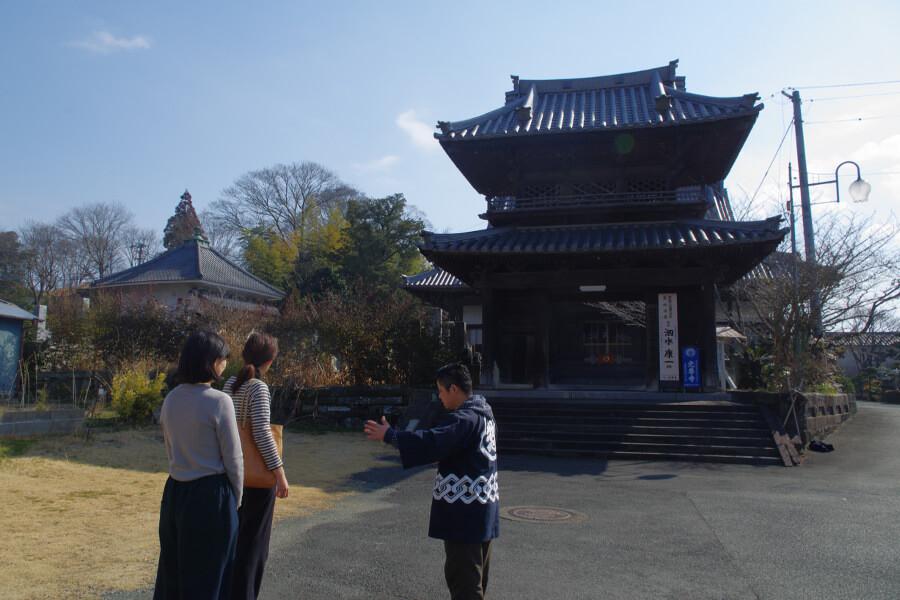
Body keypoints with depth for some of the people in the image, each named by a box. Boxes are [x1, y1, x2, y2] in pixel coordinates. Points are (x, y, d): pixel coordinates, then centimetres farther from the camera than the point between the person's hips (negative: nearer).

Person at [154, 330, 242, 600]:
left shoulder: (171, 399, 2)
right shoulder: (219, 401, -17)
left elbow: (171, 451, 11)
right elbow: (233, 459, -12)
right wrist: (236, 498, 1)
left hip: (175, 491, 7)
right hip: (210, 494, -6)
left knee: (172, 568, 19)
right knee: (207, 575, 8)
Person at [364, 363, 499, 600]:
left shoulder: (464, 420, -21)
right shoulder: (484, 416, 11)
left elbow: (431, 443, -31)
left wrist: (389, 435, -25)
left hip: (465, 513, -10)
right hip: (482, 510, 10)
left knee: (462, 579, -2)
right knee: (476, 576, 20)